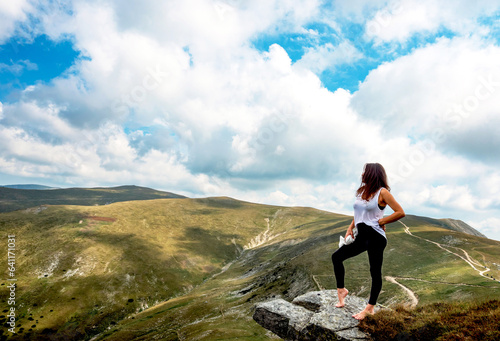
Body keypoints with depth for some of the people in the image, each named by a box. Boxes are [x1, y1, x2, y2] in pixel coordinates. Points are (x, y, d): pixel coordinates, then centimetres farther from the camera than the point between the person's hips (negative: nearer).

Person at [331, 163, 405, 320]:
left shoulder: (382, 192, -8)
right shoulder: (362, 191, 14)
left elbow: (400, 212, -12)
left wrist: (381, 221, -11)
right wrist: (350, 228, 13)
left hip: (375, 236, -8)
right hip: (361, 237, 8)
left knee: (375, 272, 2)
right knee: (336, 256, 7)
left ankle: (370, 308, 12)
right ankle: (341, 289, 21)